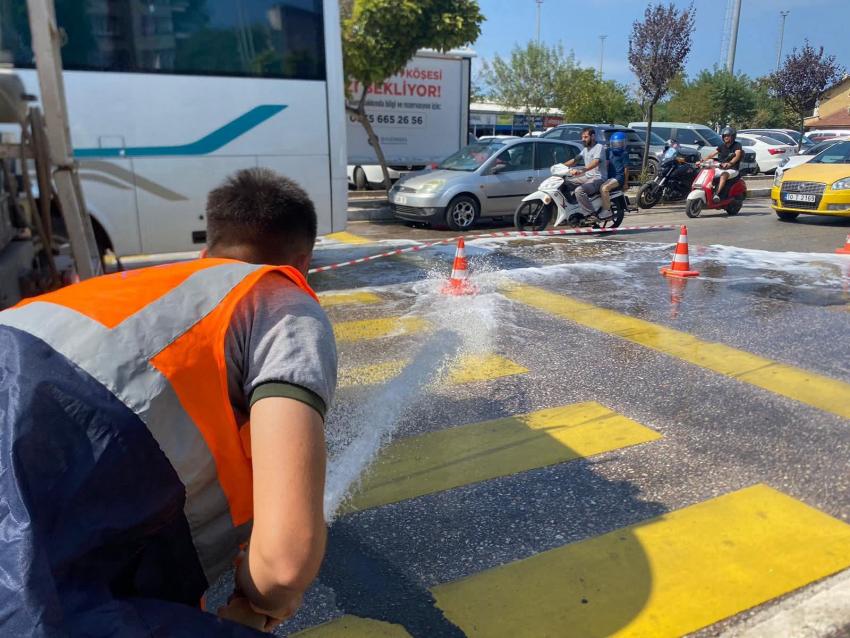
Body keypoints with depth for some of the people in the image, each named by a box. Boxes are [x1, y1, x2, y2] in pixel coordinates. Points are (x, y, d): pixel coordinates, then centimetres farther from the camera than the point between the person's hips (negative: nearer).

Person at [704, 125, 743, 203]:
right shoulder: (722, 146, 18)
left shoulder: (737, 145, 1)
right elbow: (711, 154, 9)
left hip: (732, 170, -7)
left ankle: (717, 194, -54)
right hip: (721, 169, 7)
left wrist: (729, 163, -39)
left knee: (723, 175, -39)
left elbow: (737, 156, -18)